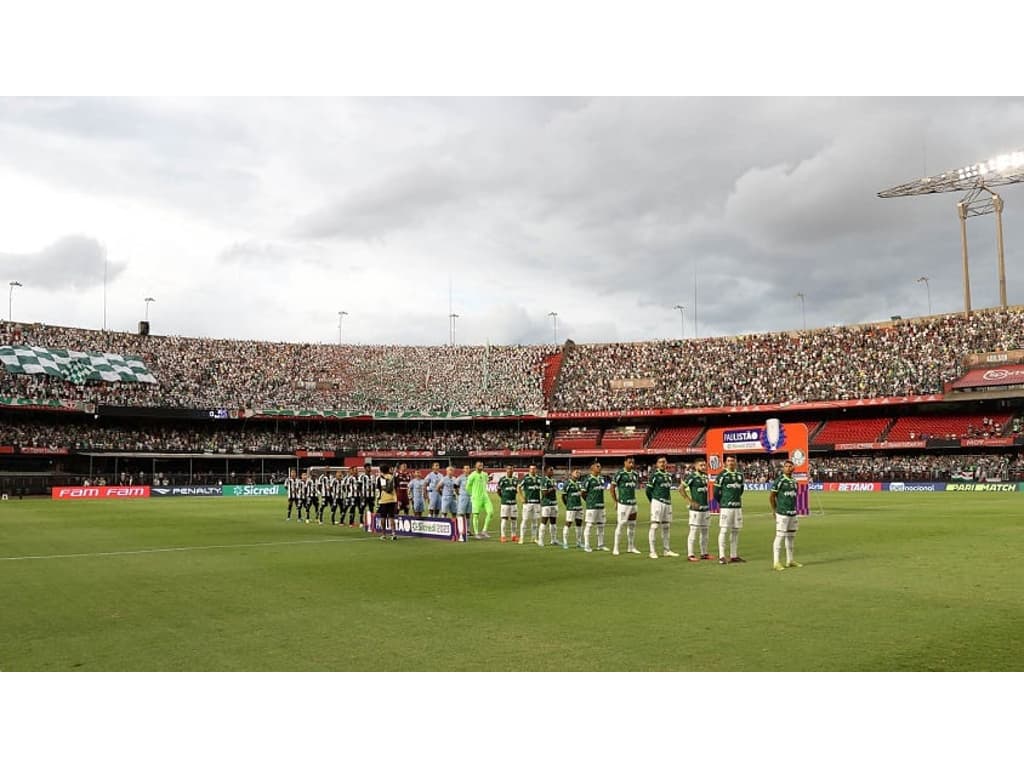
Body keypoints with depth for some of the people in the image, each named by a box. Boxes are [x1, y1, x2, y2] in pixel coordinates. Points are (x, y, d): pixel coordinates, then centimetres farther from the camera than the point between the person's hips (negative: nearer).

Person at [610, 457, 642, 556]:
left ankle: (631, 547, 20)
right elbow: (612, 487, -6)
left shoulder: (635, 474, 10)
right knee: (620, 525, -6)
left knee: (632, 525, 11)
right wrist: (616, 501, -6)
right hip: (623, 503, -7)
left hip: (633, 503, 7)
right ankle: (615, 548, -1)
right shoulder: (620, 473, -9)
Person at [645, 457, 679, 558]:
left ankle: (666, 550, 21)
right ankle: (652, 552, -6)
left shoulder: (669, 475, 15)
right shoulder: (654, 475, -5)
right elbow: (648, 490, -4)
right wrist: (654, 501, 1)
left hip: (668, 503, 7)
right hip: (657, 502, -7)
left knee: (666, 527, 12)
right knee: (654, 526, -7)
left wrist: (668, 500, 10)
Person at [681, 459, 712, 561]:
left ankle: (704, 553, 22)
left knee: (704, 532, 13)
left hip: (706, 508, 7)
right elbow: (681, 488, -13)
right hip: (696, 508, -7)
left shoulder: (705, 476, 11)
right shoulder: (692, 476, -11)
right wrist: (690, 501, -14)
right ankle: (690, 555, 0)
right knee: (694, 532, -5)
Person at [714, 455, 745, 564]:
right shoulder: (722, 475, -6)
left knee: (736, 531, 8)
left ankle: (734, 556, 15)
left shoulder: (739, 475, 11)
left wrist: (736, 499, 15)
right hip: (726, 507, -6)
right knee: (724, 531, -5)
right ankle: (722, 556, -3)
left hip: (738, 506, 6)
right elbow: (716, 492, -3)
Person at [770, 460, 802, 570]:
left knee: (791, 536, 12)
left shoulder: (794, 481, 13)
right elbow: (771, 496, -5)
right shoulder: (779, 480, -8)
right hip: (782, 513, -7)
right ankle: (776, 562, -5)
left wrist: (794, 509, 13)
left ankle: (790, 560, 21)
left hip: (793, 513, 7)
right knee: (780, 536, -7)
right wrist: (775, 510, -3)